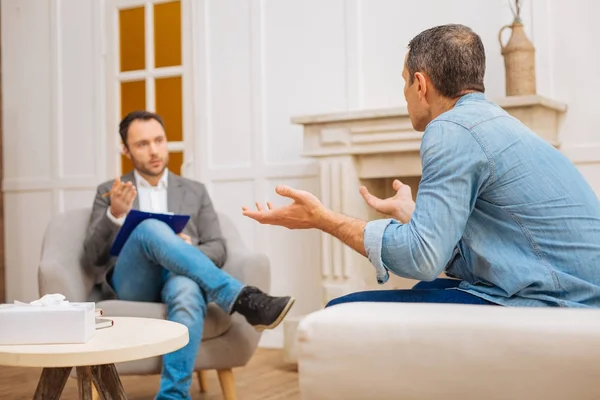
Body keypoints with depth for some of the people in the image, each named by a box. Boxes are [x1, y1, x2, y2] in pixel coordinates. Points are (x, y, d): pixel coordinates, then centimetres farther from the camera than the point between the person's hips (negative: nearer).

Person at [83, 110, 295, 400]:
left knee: (187, 291, -40)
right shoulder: (108, 192, 17)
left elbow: (218, 250, 13)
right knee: (151, 228, -34)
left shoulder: (195, 191, 21)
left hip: (179, 278, 1)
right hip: (132, 284, -1)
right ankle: (242, 299, -38)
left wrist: (189, 252, -11)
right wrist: (115, 214, -13)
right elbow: (93, 256, 6)